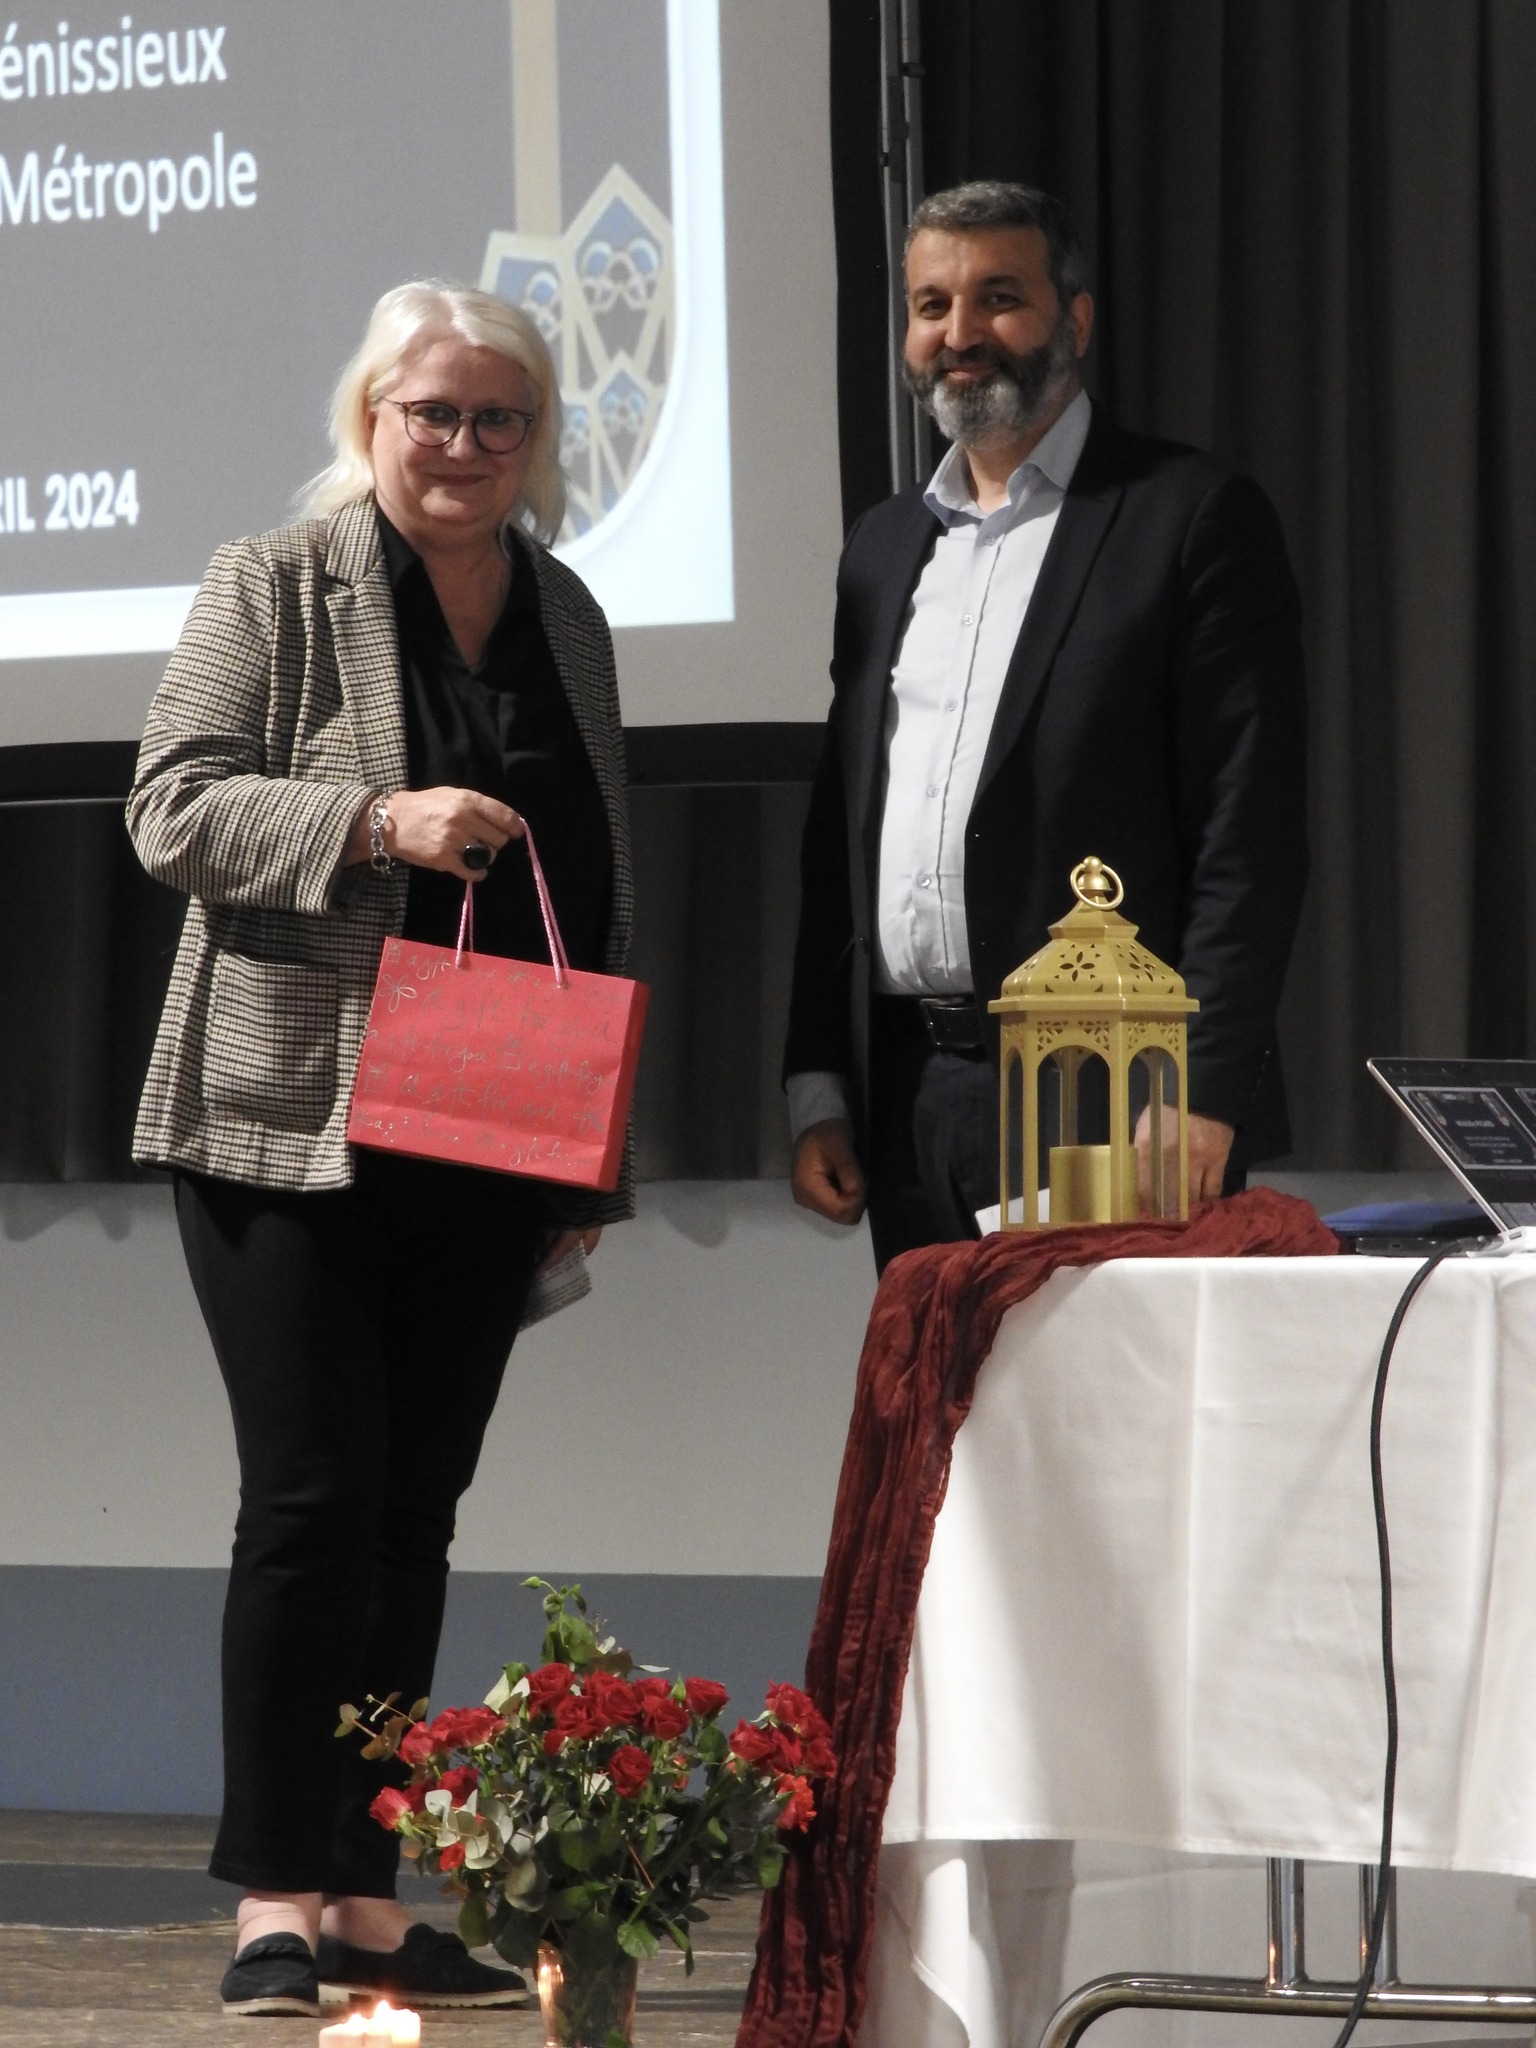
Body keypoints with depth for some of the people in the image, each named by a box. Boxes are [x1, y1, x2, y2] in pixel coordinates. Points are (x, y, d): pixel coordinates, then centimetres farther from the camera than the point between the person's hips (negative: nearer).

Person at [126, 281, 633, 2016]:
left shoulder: (564, 618, 16)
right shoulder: (272, 589, -1)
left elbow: (602, 897, 21)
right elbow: (175, 808, -9)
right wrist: (377, 819, -23)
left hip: (486, 1152, 5)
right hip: (296, 1129, -5)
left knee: (412, 1519, 7)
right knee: (314, 1497, -11)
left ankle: (370, 1904, 12)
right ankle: (273, 1907, -7)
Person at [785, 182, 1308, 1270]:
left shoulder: (1195, 518, -2)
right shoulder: (887, 544, 18)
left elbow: (1252, 837, -9)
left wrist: (1203, 1095, -16)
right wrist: (817, 1090, 13)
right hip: (911, 1102, 6)